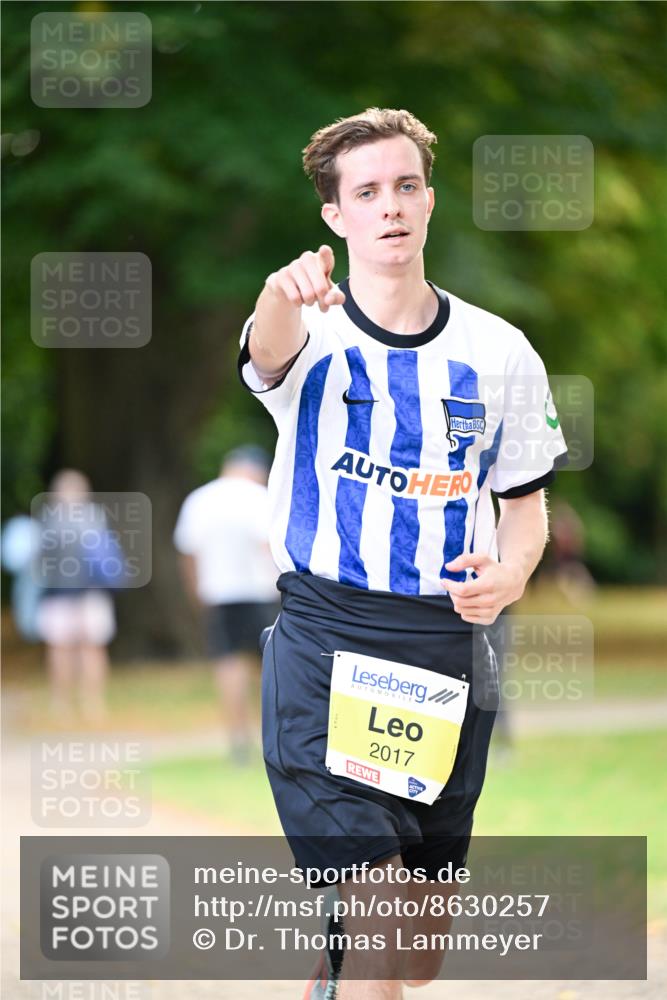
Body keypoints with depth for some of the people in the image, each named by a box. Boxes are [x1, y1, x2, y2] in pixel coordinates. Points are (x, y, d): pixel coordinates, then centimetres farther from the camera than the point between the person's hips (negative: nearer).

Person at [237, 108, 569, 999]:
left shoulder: (499, 352, 6)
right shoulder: (311, 332, -4)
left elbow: (526, 502, 16)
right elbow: (269, 351, -30)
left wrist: (511, 570, -8)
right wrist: (285, 295, -55)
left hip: (449, 651, 4)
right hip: (326, 644, -4)